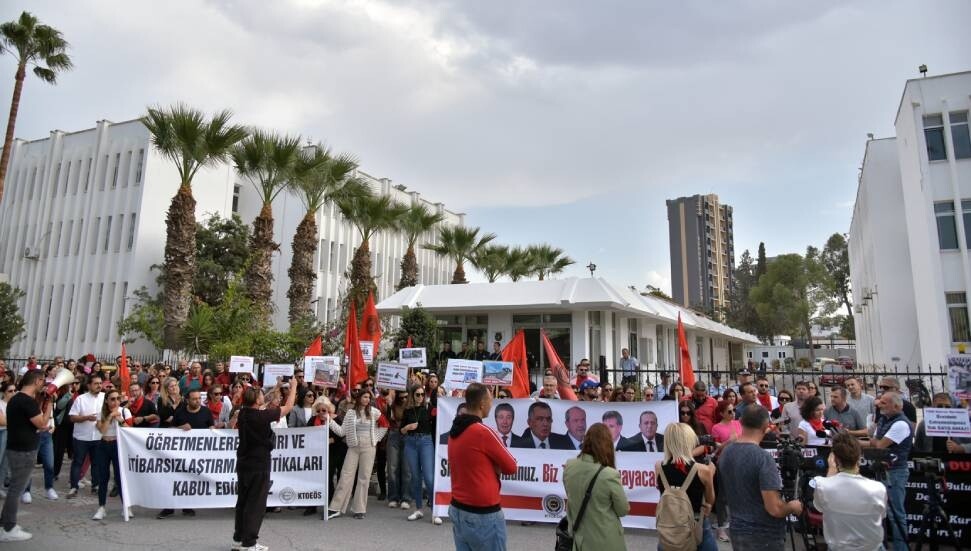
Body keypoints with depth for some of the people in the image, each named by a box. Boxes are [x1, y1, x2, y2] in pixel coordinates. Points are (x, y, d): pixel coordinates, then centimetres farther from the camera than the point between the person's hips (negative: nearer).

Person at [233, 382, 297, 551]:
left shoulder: (243, 413, 0)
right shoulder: (261, 415, -20)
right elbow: (288, 407, -12)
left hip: (243, 464, 8)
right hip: (259, 465, -8)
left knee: (243, 502, 15)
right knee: (256, 505, 0)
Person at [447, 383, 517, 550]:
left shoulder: (454, 431, 3)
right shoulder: (484, 432, -19)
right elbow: (511, 467, -8)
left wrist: (491, 466, 1)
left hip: (457, 509, 8)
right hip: (483, 514, -7)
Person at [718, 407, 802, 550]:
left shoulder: (725, 453, -1)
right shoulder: (763, 458, -23)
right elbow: (775, 509, -24)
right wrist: (792, 507, -5)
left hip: (736, 531, 6)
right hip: (764, 536, -6)